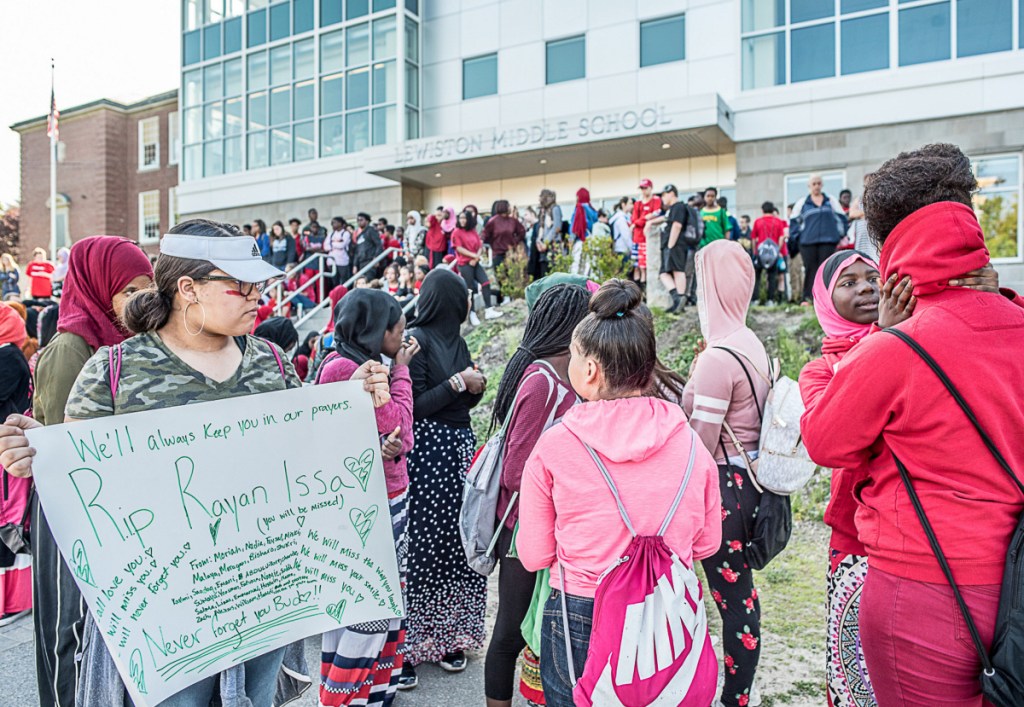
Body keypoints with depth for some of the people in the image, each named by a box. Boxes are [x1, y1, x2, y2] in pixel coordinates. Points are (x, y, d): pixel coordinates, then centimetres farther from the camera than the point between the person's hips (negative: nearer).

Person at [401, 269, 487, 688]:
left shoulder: (457, 342, 13)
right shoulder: (417, 341, -11)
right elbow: (413, 406, -15)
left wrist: (475, 388, -2)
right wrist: (456, 383, -14)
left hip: (459, 447, 7)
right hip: (428, 451, -7)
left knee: (456, 542, 10)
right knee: (421, 546, -1)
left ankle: (447, 636, 25)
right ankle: (410, 643, 14)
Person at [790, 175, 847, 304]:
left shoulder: (831, 201, 13)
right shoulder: (802, 202, 8)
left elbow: (841, 217, 17)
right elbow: (793, 220, 13)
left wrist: (840, 234, 9)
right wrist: (797, 236, 5)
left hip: (828, 241, 1)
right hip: (808, 242, -1)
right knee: (810, 269, -3)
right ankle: (807, 297, 0)